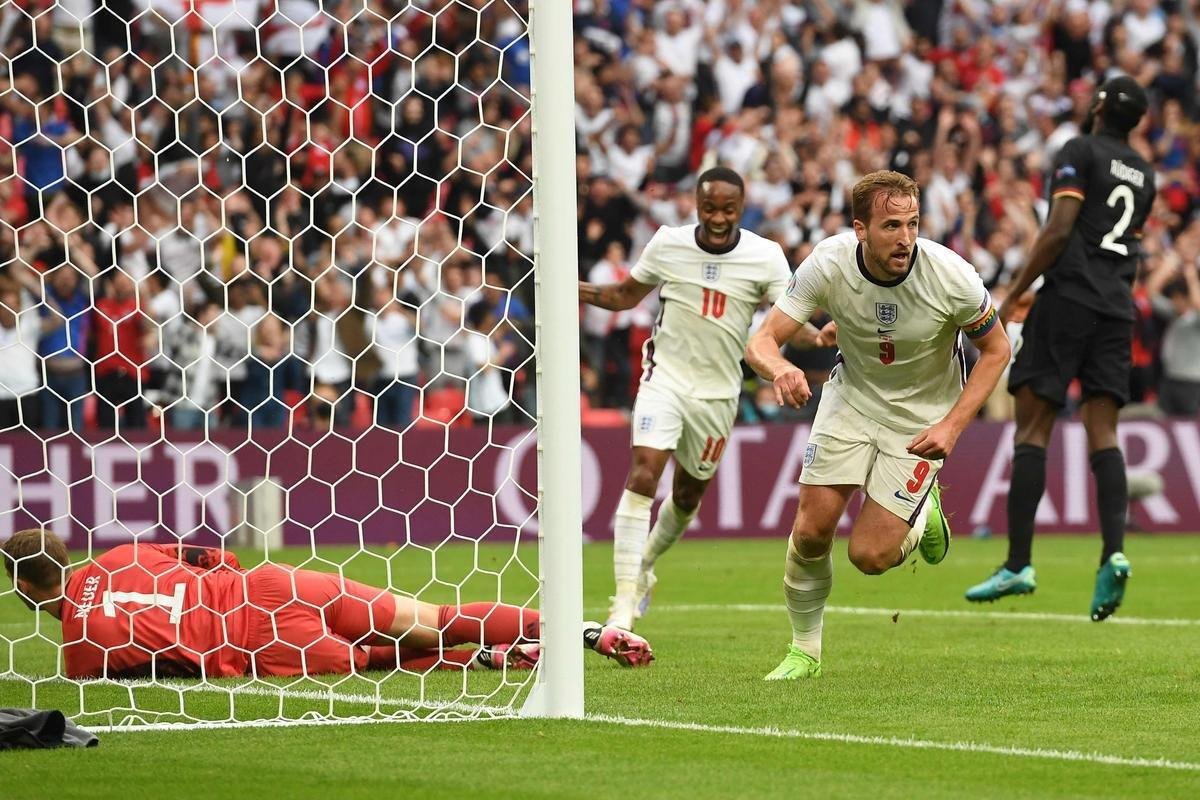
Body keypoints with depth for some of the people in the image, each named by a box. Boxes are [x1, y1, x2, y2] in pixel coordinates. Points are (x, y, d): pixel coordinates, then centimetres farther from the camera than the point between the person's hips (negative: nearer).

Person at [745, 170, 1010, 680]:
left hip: (921, 420, -2)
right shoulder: (828, 264, -23)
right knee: (811, 531, -7)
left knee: (870, 556, -10)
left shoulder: (952, 277, -26)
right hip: (851, 398, 2)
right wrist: (781, 369, -46)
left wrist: (953, 426, -19)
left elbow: (995, 349, -9)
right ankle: (804, 651, 17)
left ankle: (924, 511, 24)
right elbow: (761, 341, -21)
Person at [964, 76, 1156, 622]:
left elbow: (1060, 230, -13)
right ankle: (1114, 552, -17)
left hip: (1069, 298, -6)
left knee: (1032, 426, -4)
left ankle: (1019, 565, -9)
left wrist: (1012, 297, -11)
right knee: (1103, 432, 2)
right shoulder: (1143, 174, 18)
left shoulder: (1080, 151, -2)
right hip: (1118, 309, 6)